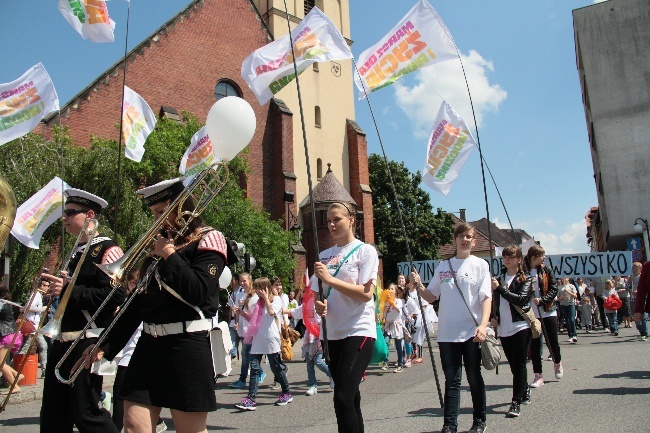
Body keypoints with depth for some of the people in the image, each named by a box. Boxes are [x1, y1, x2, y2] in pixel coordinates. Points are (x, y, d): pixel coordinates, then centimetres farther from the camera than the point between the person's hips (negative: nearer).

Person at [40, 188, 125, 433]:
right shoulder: (77, 252, 17)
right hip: (64, 341, 9)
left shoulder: (107, 250, -11)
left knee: (86, 413, -1)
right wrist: (57, 285, 7)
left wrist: (68, 290, -22)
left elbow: (115, 296, -22)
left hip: (88, 343, -9)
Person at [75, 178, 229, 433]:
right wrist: (106, 345, 14)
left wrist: (169, 255, -10)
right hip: (149, 345, 7)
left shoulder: (208, 239, -1)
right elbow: (138, 302, 18)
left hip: (188, 347, -6)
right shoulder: (159, 243, 18)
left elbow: (200, 293, -17)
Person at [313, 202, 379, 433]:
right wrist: (319, 304, -6)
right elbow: (319, 293, 17)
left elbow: (366, 293, -14)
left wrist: (330, 279, -21)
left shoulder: (365, 251, -4)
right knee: (349, 397, 14)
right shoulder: (324, 256, 12)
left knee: (343, 397, -15)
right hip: (333, 333, 6)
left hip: (359, 332, -6)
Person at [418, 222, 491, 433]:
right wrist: (419, 287, -7)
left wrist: (483, 325, -20)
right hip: (447, 334, 2)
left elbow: (486, 298, -6)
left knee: (475, 379, 10)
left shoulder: (480, 264, 1)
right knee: (451, 380, 6)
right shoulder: (443, 266, 9)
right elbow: (431, 296, 13)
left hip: (472, 333, -2)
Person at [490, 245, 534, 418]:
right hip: (503, 328, 5)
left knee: (519, 365, -5)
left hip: (521, 326, -5)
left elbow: (521, 299, -19)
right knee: (514, 365, 13)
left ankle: (516, 403, -3)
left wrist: (499, 288, -20)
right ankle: (525, 392, 34)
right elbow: (495, 301, 22)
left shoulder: (526, 279, -2)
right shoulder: (499, 278, 13)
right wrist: (493, 317, 7)